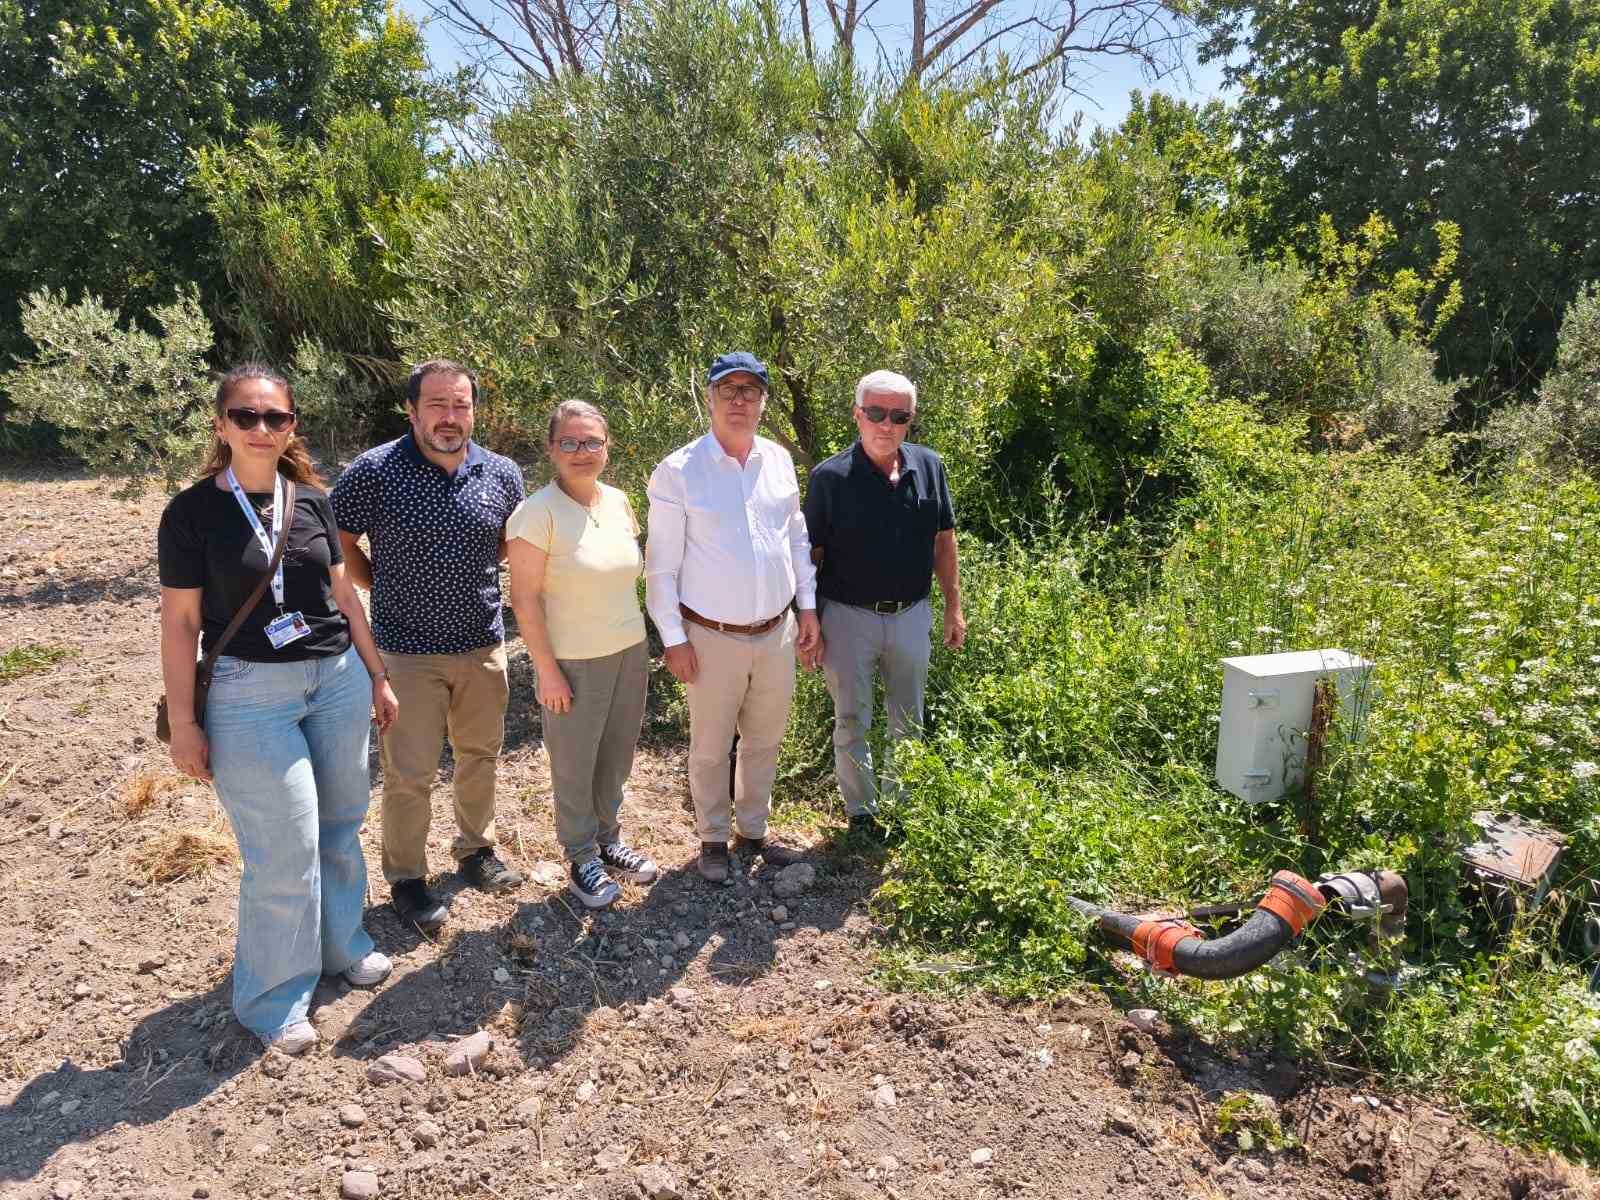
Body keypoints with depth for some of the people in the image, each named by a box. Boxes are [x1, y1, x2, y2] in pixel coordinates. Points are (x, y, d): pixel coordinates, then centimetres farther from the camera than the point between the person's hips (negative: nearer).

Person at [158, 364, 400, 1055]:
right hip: (250, 693, -4)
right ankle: (271, 1001, 18)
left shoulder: (313, 500, 4)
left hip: (337, 680, 4)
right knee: (286, 848, -2)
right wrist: (183, 725, -6)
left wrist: (377, 675, 13)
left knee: (340, 826, 15)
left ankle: (340, 944, 39)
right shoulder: (192, 511, -7)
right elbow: (180, 622, -5)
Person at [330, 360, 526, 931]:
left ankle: (475, 847, 41)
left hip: (483, 644, 4)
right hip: (408, 650, -3)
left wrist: (470, 572, 4)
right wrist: (387, 588, -1)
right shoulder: (373, 471, -12)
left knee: (481, 755, 19)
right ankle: (406, 878, 26)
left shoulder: (502, 474, -2)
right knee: (410, 774, 4)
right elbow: (339, 542, -1)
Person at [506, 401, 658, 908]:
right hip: (574, 662, -6)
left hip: (630, 651, 6)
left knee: (616, 757, 16)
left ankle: (609, 839, 36)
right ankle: (582, 858, 27)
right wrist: (547, 670, -15)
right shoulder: (538, 512, -16)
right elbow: (524, 598, -15)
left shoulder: (618, 502, 3)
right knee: (575, 766, 9)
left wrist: (638, 641, 15)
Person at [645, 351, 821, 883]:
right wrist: (673, 637, -10)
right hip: (713, 637, -4)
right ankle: (713, 839, 32)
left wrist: (808, 605, 10)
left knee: (765, 741, 18)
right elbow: (661, 563, -9)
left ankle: (753, 829, 38)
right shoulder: (677, 471, -12)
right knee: (710, 748, 12)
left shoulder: (779, 460, 2)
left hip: (777, 632, 4)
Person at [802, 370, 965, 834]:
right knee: (852, 723, 11)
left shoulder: (929, 466, -2)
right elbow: (810, 554, -7)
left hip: (911, 616, 3)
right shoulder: (830, 476, -12)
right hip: (849, 618, -3)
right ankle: (861, 812, 30)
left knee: (908, 723, 18)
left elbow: (943, 542, 7)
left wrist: (954, 607, 7)